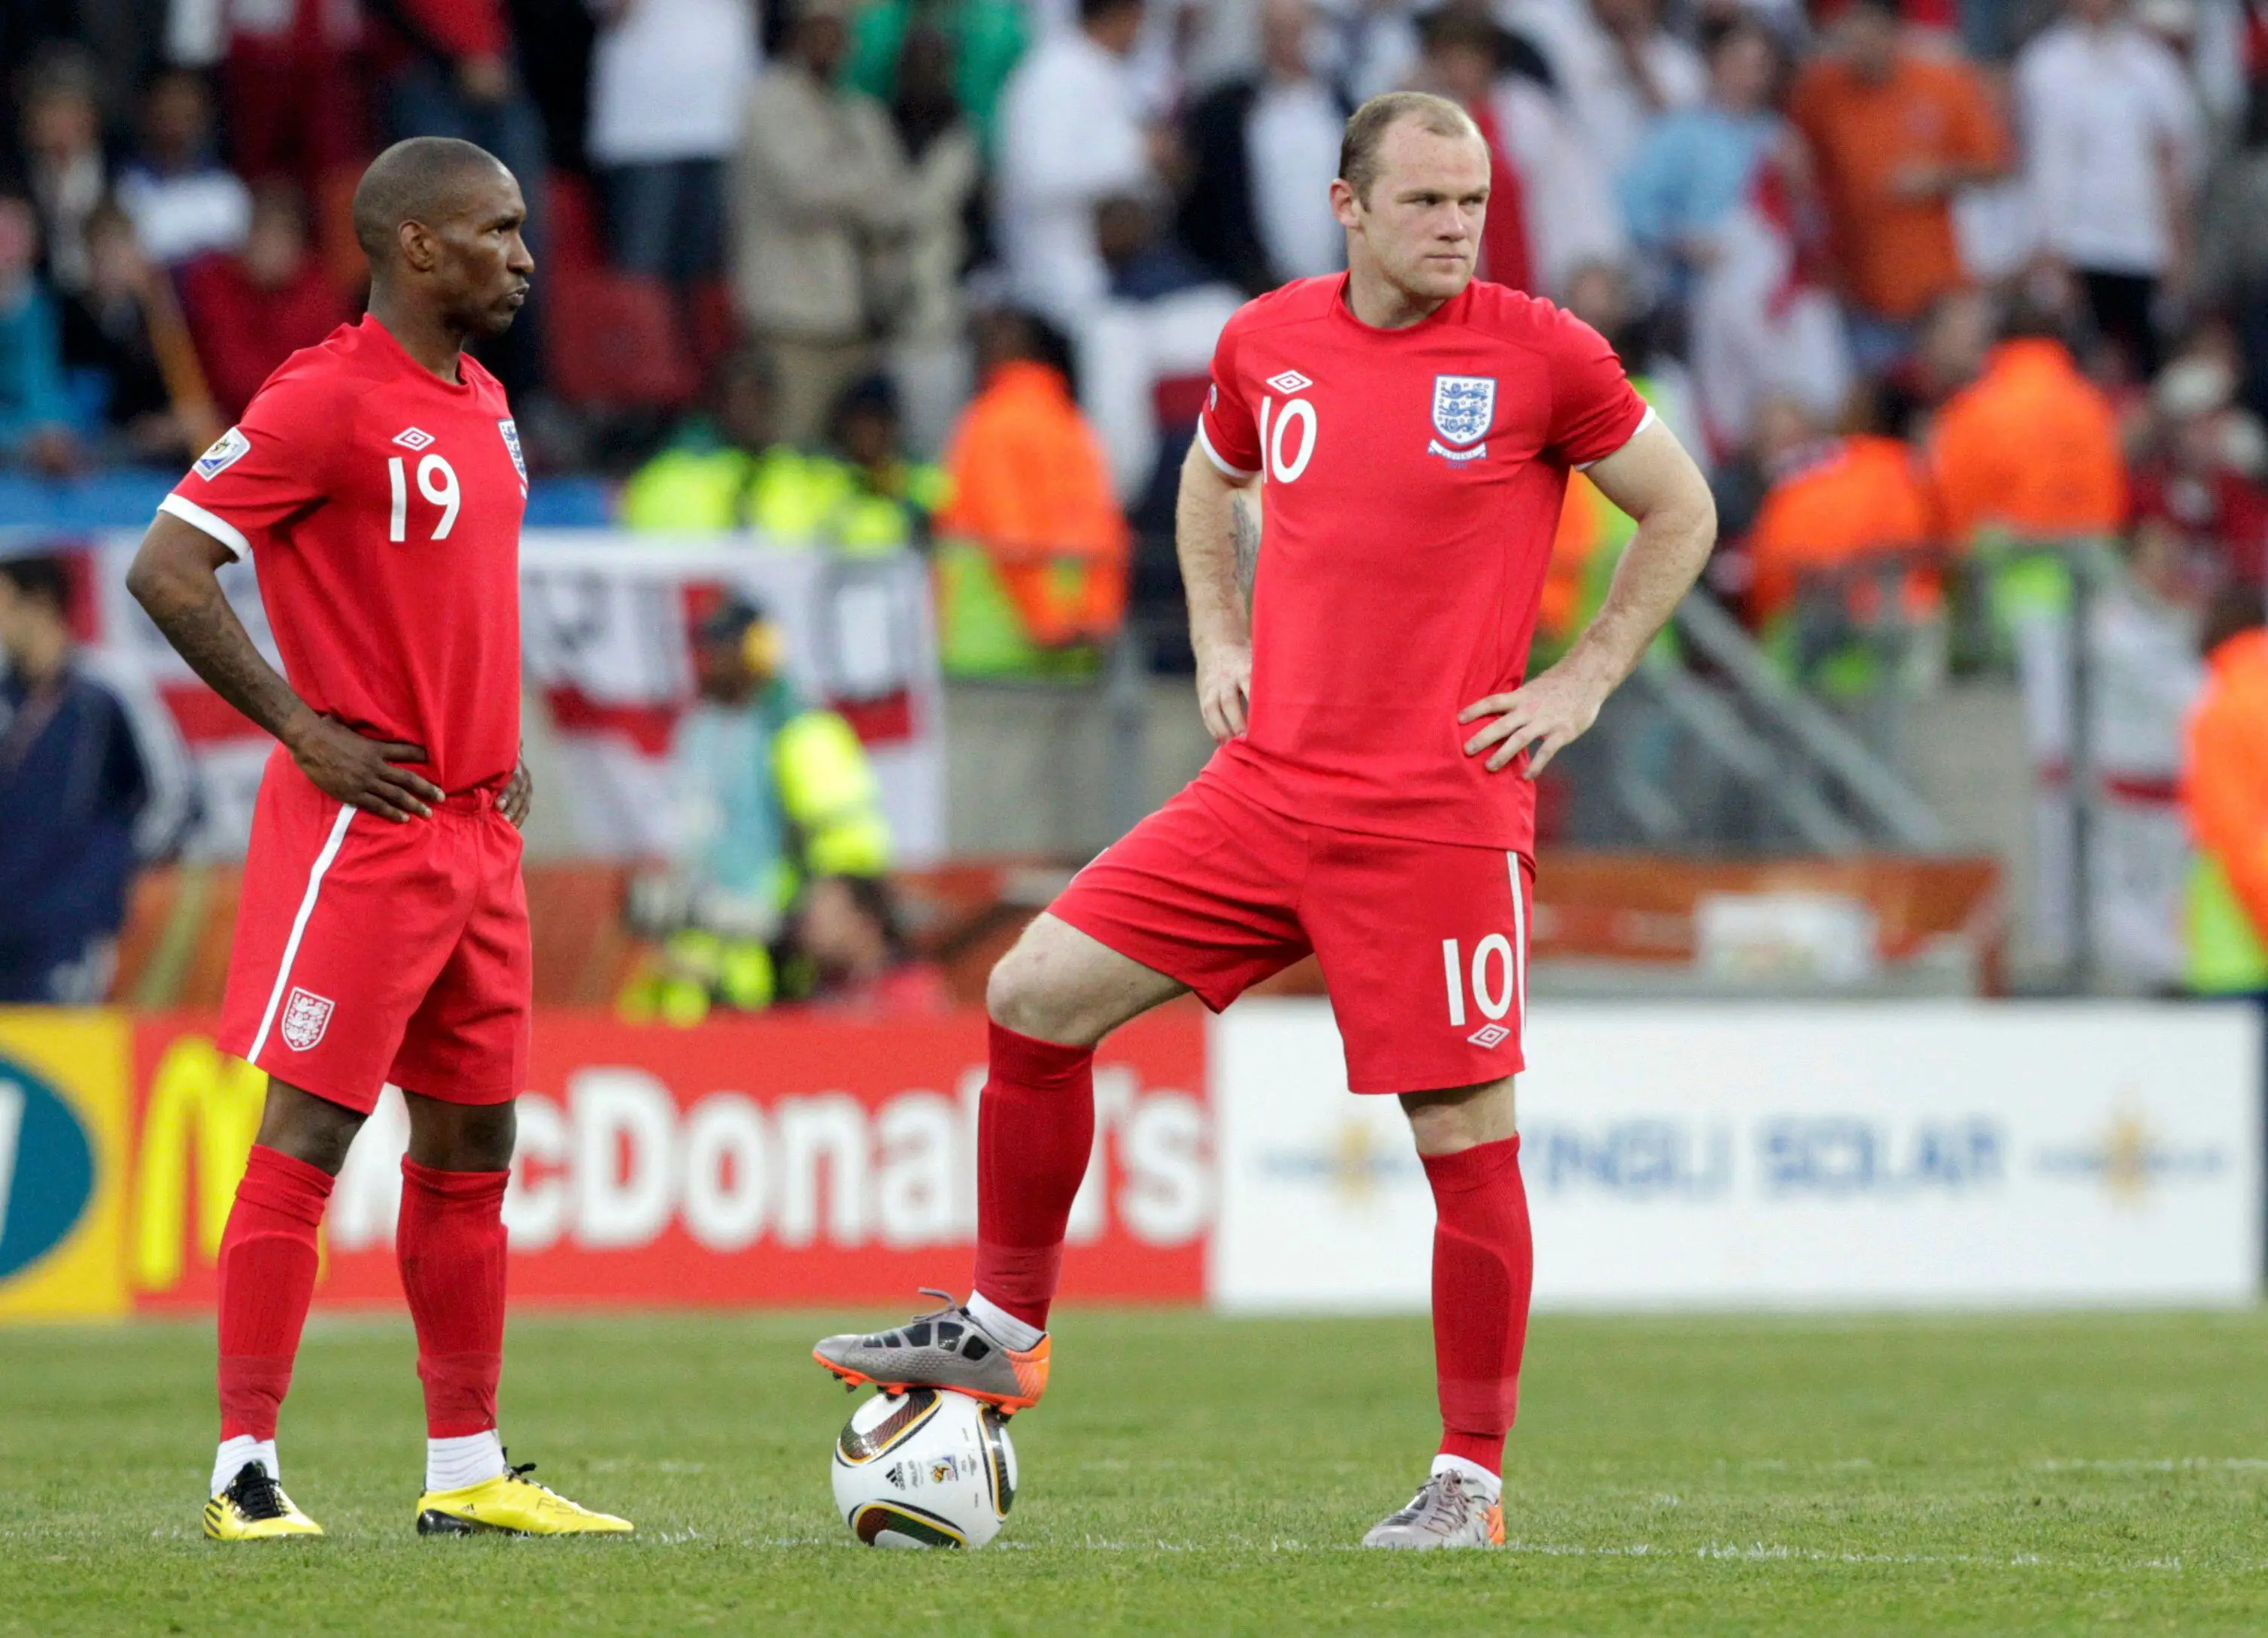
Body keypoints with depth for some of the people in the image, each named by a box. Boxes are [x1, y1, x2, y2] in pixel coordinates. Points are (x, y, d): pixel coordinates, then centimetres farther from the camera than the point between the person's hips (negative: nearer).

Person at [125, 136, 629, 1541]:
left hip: (478, 832, 9)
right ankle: (247, 1471, -7)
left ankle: (469, 1473, 17)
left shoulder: (482, 402, 14)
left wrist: (503, 740, 15)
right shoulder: (327, 400, -13)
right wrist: (303, 728, -15)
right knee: (311, 1136, -9)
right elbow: (169, 569, -16)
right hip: (361, 829, -9)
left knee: (473, 1146, 11)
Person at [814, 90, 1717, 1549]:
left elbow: (1681, 512, 6)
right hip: (1268, 788, 5)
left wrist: (1583, 683, 0)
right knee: (1035, 996, -2)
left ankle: (1473, 1482, 5)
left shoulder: (1538, 354, -4)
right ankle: (1003, 1330, 12)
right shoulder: (1268, 344, 8)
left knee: (1465, 1136, -5)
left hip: (1438, 813, -5)